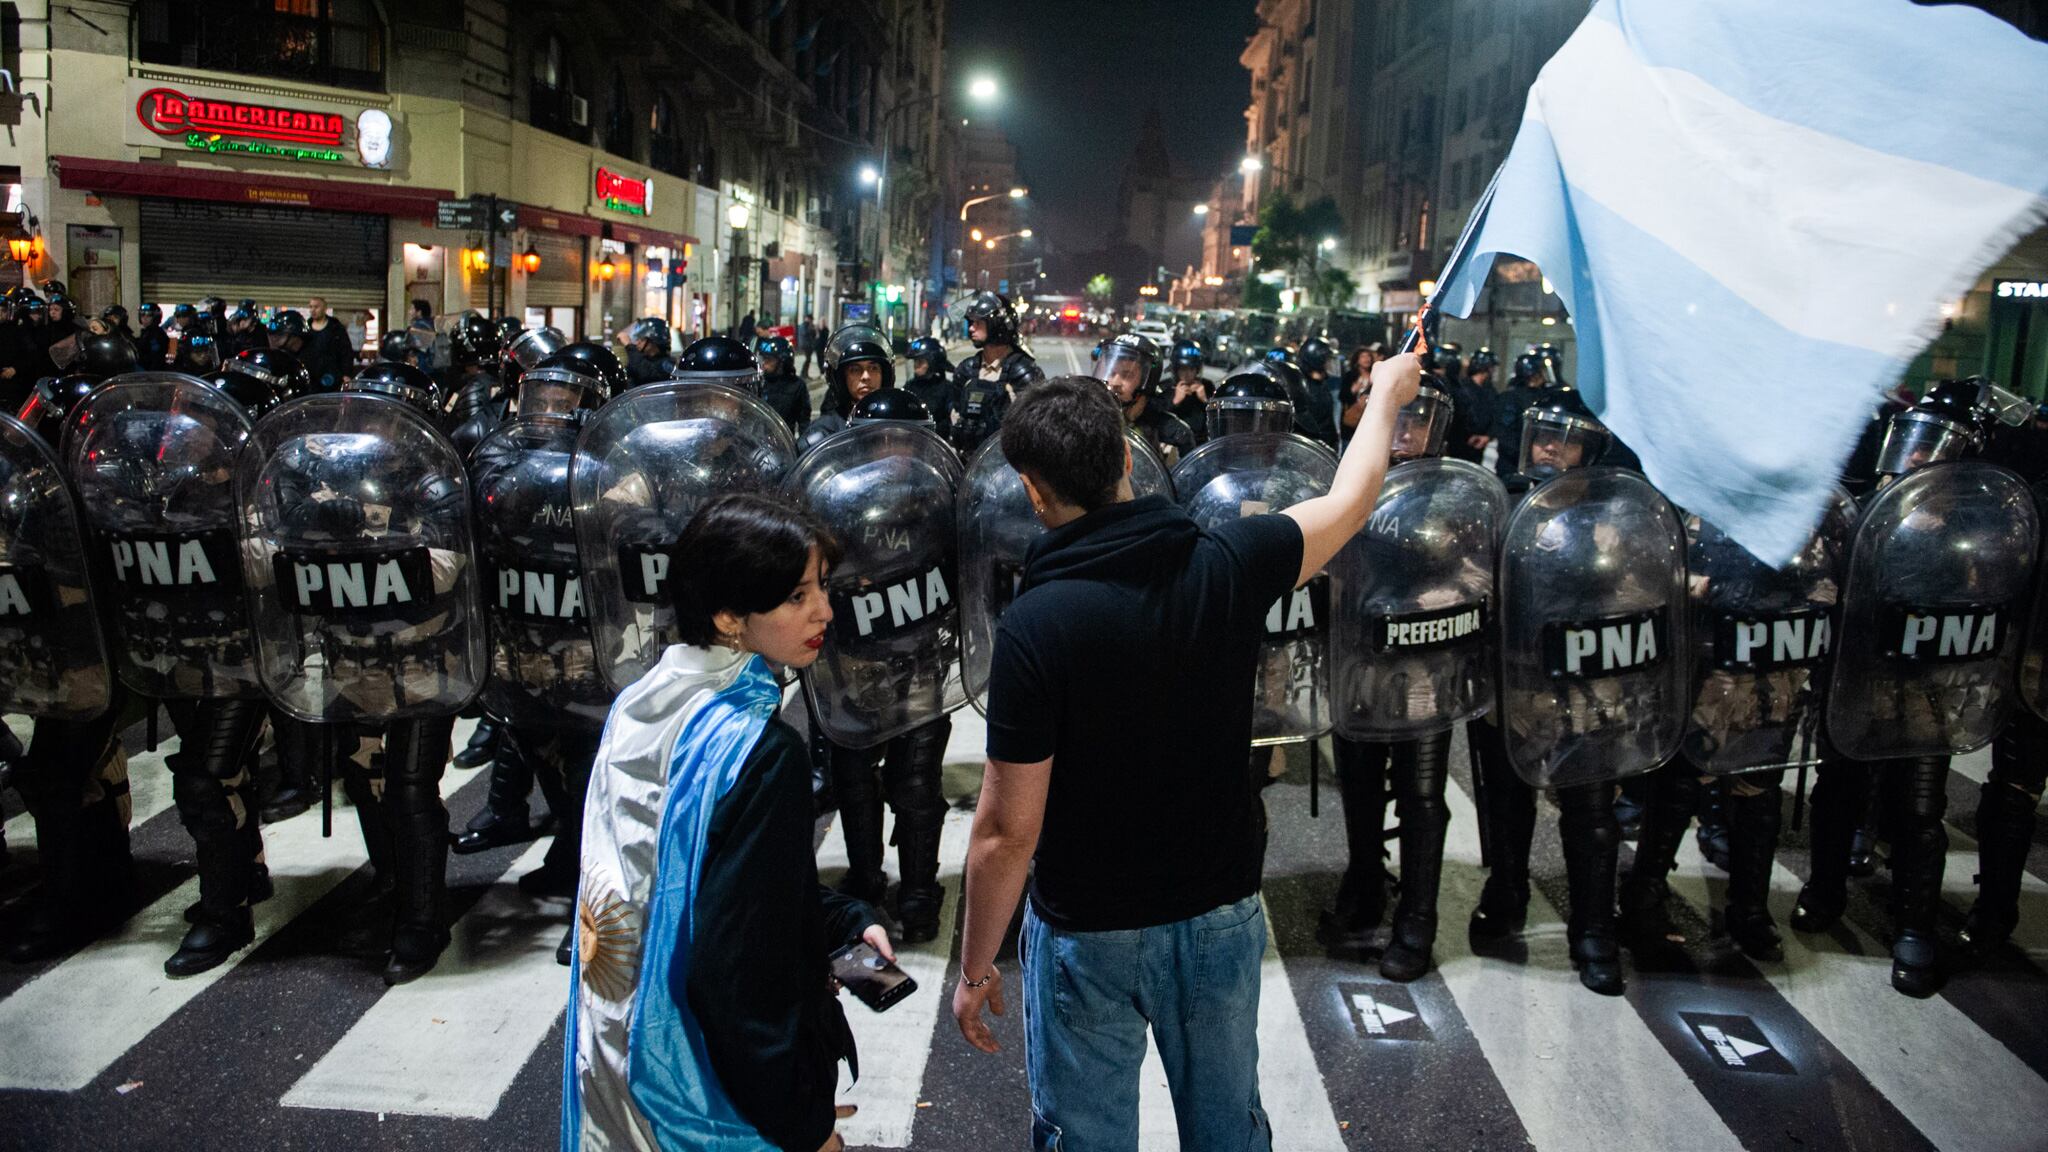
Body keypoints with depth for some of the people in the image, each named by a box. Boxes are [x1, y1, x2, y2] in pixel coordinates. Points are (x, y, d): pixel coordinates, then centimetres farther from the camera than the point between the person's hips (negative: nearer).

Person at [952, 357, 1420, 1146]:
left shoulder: (1034, 625, -24)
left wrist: (975, 969, -5)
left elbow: (1008, 832, -19)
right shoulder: (1227, 565, -13)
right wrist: (1385, 394, 26)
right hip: (1222, 911, 4)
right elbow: (1351, 500, 8)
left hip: (1089, 933, -4)